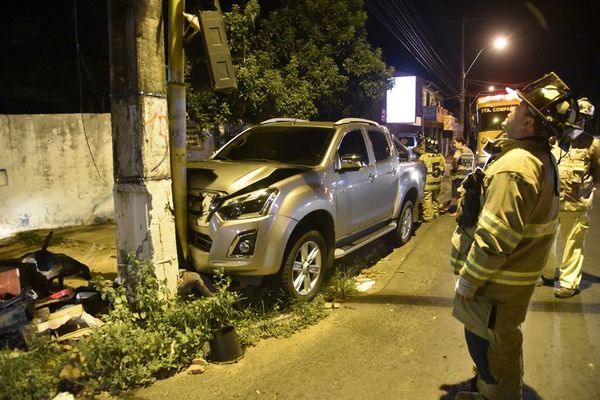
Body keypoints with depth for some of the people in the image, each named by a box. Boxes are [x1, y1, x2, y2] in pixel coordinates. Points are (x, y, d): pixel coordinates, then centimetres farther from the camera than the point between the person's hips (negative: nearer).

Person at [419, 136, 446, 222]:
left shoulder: (424, 157, -17)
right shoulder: (440, 156, 4)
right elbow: (443, 169, 11)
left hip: (427, 183, -7)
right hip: (438, 182, 7)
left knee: (427, 200, 0)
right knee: (435, 199, 21)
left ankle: (428, 216, 1)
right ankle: (435, 214, 31)